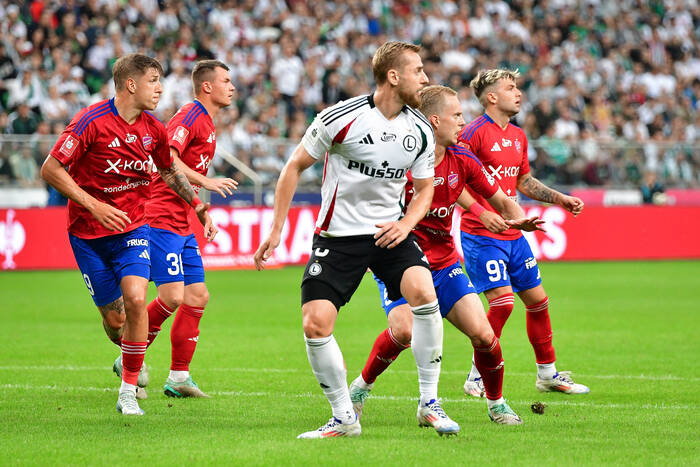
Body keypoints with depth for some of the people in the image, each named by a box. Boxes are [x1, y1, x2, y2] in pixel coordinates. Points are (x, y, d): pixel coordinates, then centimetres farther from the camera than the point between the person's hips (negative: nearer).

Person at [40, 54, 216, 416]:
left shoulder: (154, 130, 1)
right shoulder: (91, 121, -16)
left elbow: (169, 171, 21)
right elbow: (51, 170, -16)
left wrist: (200, 207, 16)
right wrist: (95, 206, -22)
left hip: (133, 228, 3)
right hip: (89, 233, -3)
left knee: (135, 298, -20)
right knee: (113, 317, 3)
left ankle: (128, 390, -8)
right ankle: (129, 356, 39)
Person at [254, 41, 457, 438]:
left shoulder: (420, 131, 0)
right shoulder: (340, 118, -12)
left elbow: (425, 188, 14)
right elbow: (296, 166, -1)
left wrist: (406, 223, -8)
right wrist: (276, 230, -3)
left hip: (389, 230, 2)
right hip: (338, 235, -2)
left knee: (424, 293, -24)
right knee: (316, 324, -14)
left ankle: (429, 403, -11)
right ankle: (344, 418, 6)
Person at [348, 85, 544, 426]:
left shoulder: (462, 161, -1)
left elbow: (501, 200, 11)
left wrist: (519, 219, -10)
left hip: (444, 262, 5)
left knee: (483, 335, -9)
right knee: (403, 330, -29)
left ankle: (496, 404, 16)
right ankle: (361, 386, -3)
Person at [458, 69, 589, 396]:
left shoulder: (518, 136, 13)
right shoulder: (475, 133, -13)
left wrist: (561, 199, 22)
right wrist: (483, 214, -28)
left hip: (513, 234, 8)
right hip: (481, 235, -8)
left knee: (537, 299, 10)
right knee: (502, 301, -17)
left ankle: (547, 374, 25)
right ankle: (477, 378, -3)